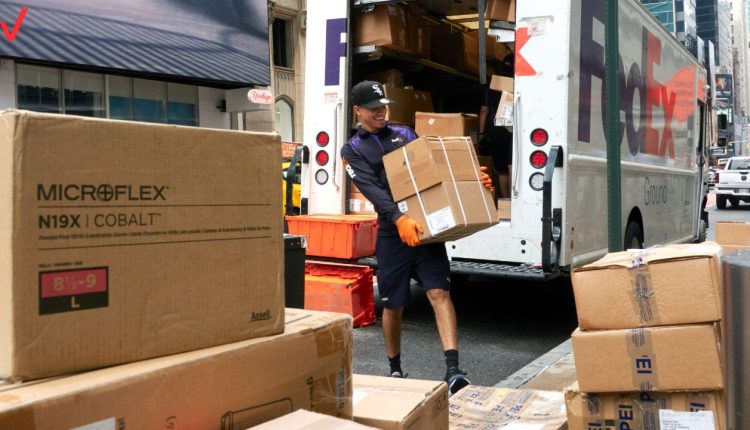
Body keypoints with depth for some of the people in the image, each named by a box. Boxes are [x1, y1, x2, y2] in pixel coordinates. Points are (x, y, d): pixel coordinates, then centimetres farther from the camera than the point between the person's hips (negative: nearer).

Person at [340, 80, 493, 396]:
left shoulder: (404, 134, 16)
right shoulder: (353, 150, 5)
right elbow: (371, 188, -13)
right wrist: (399, 219, -30)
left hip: (425, 227, 2)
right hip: (392, 233, -1)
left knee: (439, 293, -12)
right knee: (393, 305, 8)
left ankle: (453, 369, -16)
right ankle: (395, 369, 28)